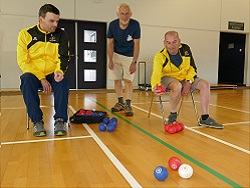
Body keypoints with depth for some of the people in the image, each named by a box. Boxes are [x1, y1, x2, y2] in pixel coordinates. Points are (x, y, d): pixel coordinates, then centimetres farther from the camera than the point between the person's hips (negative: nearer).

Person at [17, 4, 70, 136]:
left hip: (53, 75, 1)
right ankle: (37, 121, -24)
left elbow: (63, 57, 0)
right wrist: (41, 79, -17)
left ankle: (60, 120, -24)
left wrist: (59, 71, -24)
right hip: (34, 74, 0)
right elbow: (23, 61, -5)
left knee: (62, 81, -31)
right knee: (26, 79, -33)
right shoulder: (25, 34, -1)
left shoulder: (60, 35, 3)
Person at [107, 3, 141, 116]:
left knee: (128, 79, -12)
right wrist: (110, 60, -13)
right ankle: (120, 102, 19)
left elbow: (136, 44, -17)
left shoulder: (135, 25, -19)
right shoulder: (112, 25, -13)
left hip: (129, 56, -2)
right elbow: (110, 43, -6)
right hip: (116, 55, 3)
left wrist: (134, 62, -23)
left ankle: (128, 105, -9)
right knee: (116, 80, 4)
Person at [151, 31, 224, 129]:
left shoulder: (185, 49, -5)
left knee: (205, 84, -11)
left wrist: (188, 82, -15)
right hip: (168, 78, -5)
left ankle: (205, 118, -5)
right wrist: (155, 86, -57)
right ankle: (172, 115, -15)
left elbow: (192, 68, 1)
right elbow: (156, 73, -34)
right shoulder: (160, 56, -19)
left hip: (185, 78, 5)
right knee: (177, 86, -39)